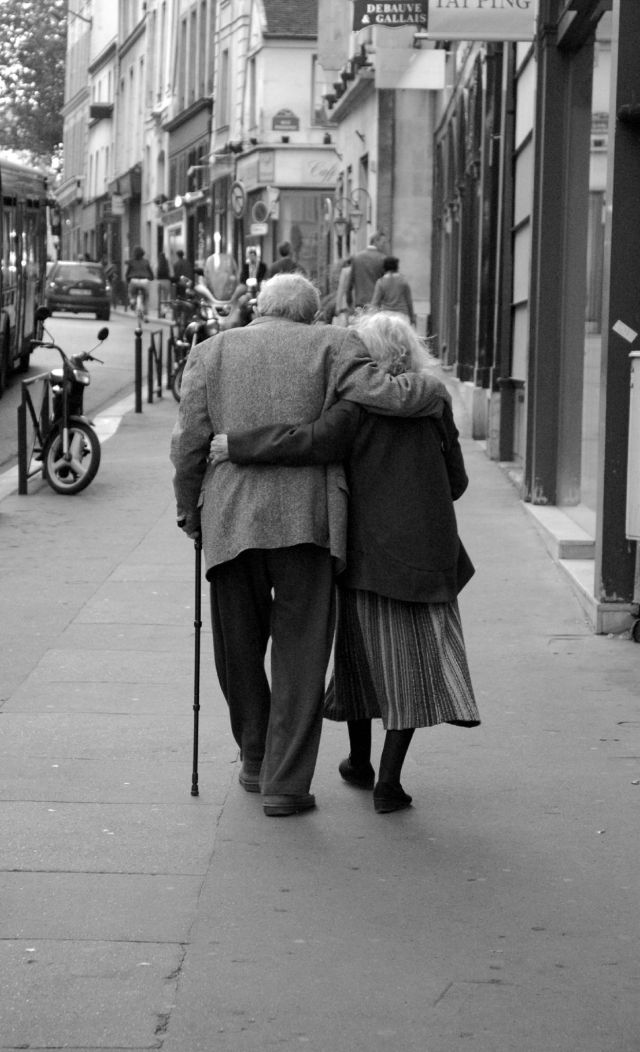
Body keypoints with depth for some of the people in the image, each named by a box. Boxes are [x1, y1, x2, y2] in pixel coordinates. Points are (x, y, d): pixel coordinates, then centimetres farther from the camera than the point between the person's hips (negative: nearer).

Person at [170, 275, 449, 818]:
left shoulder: (211, 352, 9)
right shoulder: (330, 345, 3)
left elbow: (190, 443, 4)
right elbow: (382, 394, -10)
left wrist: (189, 513, 15)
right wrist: (432, 387, 9)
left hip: (231, 522, 2)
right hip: (306, 520, -2)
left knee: (239, 649, 18)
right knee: (300, 656, 5)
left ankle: (256, 762, 30)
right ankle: (286, 783, 3)